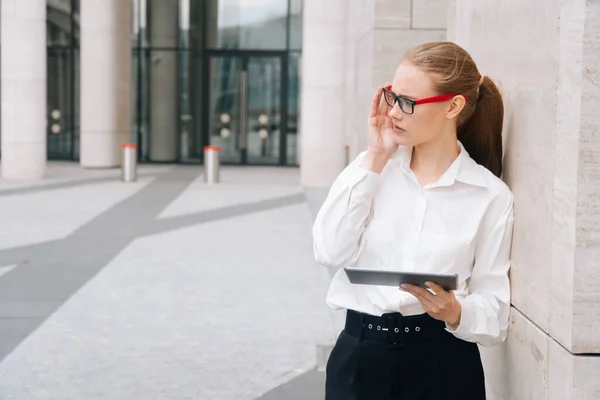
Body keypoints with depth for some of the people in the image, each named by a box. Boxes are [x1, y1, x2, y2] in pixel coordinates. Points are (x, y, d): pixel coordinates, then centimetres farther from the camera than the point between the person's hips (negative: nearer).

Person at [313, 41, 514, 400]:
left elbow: (495, 307, -3)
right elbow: (331, 252, -10)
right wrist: (374, 160, -9)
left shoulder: (491, 194, -5)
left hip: (442, 363, -2)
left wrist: (456, 312, -24)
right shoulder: (370, 166, 4)